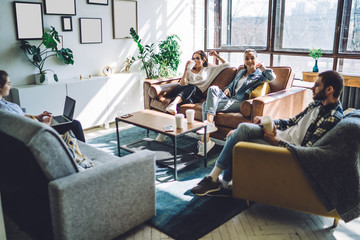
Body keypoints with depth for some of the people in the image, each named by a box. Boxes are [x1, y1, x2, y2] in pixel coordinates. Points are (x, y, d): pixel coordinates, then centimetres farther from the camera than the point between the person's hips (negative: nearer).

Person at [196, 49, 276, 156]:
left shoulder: (259, 75, 6)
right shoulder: (241, 72, 27)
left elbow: (272, 77, -14)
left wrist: (261, 66, 2)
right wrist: (228, 89, 10)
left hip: (240, 102, -7)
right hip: (231, 98, 7)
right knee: (213, 89, -21)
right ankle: (209, 123, -30)